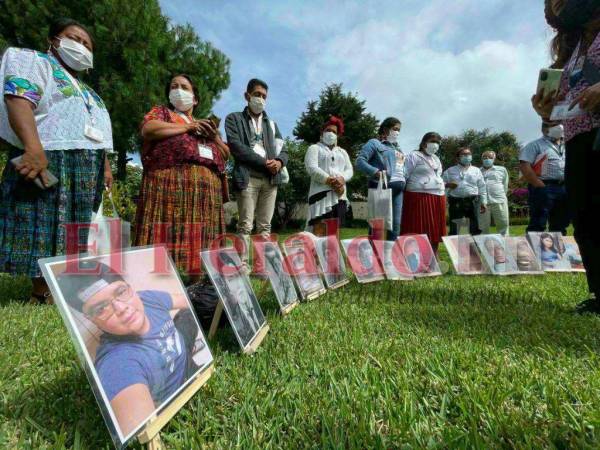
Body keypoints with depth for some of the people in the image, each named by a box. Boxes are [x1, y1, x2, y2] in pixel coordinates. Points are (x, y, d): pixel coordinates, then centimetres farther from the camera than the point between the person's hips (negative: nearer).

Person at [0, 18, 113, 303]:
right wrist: (34, 148, -28)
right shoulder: (35, 61, 7)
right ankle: (43, 292, -5)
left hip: (87, 170, 8)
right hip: (49, 160, -8)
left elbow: (97, 135, 29)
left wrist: (105, 166, 15)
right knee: (46, 227, -9)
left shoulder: (88, 92, 31)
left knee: (76, 230, 5)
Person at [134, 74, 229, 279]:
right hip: (171, 182, -4)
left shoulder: (204, 124, 31)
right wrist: (188, 127, 0)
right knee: (169, 234, -13)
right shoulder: (161, 112, 19)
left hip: (206, 187, 4)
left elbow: (226, 155, 26)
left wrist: (215, 135, 8)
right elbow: (148, 129, -4)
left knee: (200, 238, -1)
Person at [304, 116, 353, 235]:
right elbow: (311, 168, -7)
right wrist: (329, 180, -18)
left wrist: (342, 179, -10)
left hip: (340, 195, 5)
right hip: (321, 193, -5)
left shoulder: (342, 152, 27)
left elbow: (349, 170, 14)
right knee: (319, 231, -15)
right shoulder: (314, 148, 10)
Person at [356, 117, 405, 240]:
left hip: (398, 188, 7)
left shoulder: (397, 147, 26)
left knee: (395, 225, 7)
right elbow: (359, 161, -9)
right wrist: (376, 172, -21)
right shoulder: (374, 143, 3)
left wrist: (404, 179, 11)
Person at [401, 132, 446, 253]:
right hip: (419, 197, -8)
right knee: (419, 230, -10)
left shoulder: (436, 158, 23)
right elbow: (404, 175, -8)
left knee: (435, 230, 9)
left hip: (438, 197, 8)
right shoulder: (414, 155, -1)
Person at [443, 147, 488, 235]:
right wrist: (447, 185, -15)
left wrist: (484, 202, 8)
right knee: (454, 228, -1)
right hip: (455, 202, -1)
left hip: (473, 202, 1)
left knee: (474, 228, 3)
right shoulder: (450, 171, 11)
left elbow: (482, 188, 14)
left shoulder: (476, 170, 15)